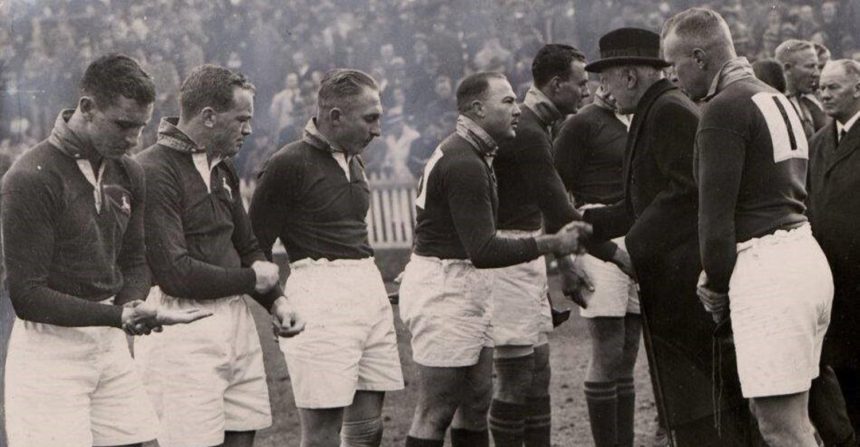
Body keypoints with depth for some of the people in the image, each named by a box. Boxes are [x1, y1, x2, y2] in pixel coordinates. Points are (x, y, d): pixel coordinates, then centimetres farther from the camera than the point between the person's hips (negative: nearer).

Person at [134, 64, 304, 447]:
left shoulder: (222, 169, 15)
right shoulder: (153, 172, -14)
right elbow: (175, 273, -20)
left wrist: (275, 300, 7)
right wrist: (252, 279, -7)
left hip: (235, 322, 8)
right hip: (181, 330, -8)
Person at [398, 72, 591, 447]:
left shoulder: (467, 155, 16)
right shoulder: (464, 164, -19)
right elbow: (484, 251, -25)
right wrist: (551, 244, -23)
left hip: (465, 288, 11)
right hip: (445, 289, -11)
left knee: (477, 403, 12)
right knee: (436, 413, -8)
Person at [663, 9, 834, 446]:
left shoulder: (725, 108, -10)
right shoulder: (776, 99, 19)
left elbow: (716, 209, -12)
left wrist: (715, 284, 1)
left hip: (766, 265, -10)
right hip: (805, 256, 10)